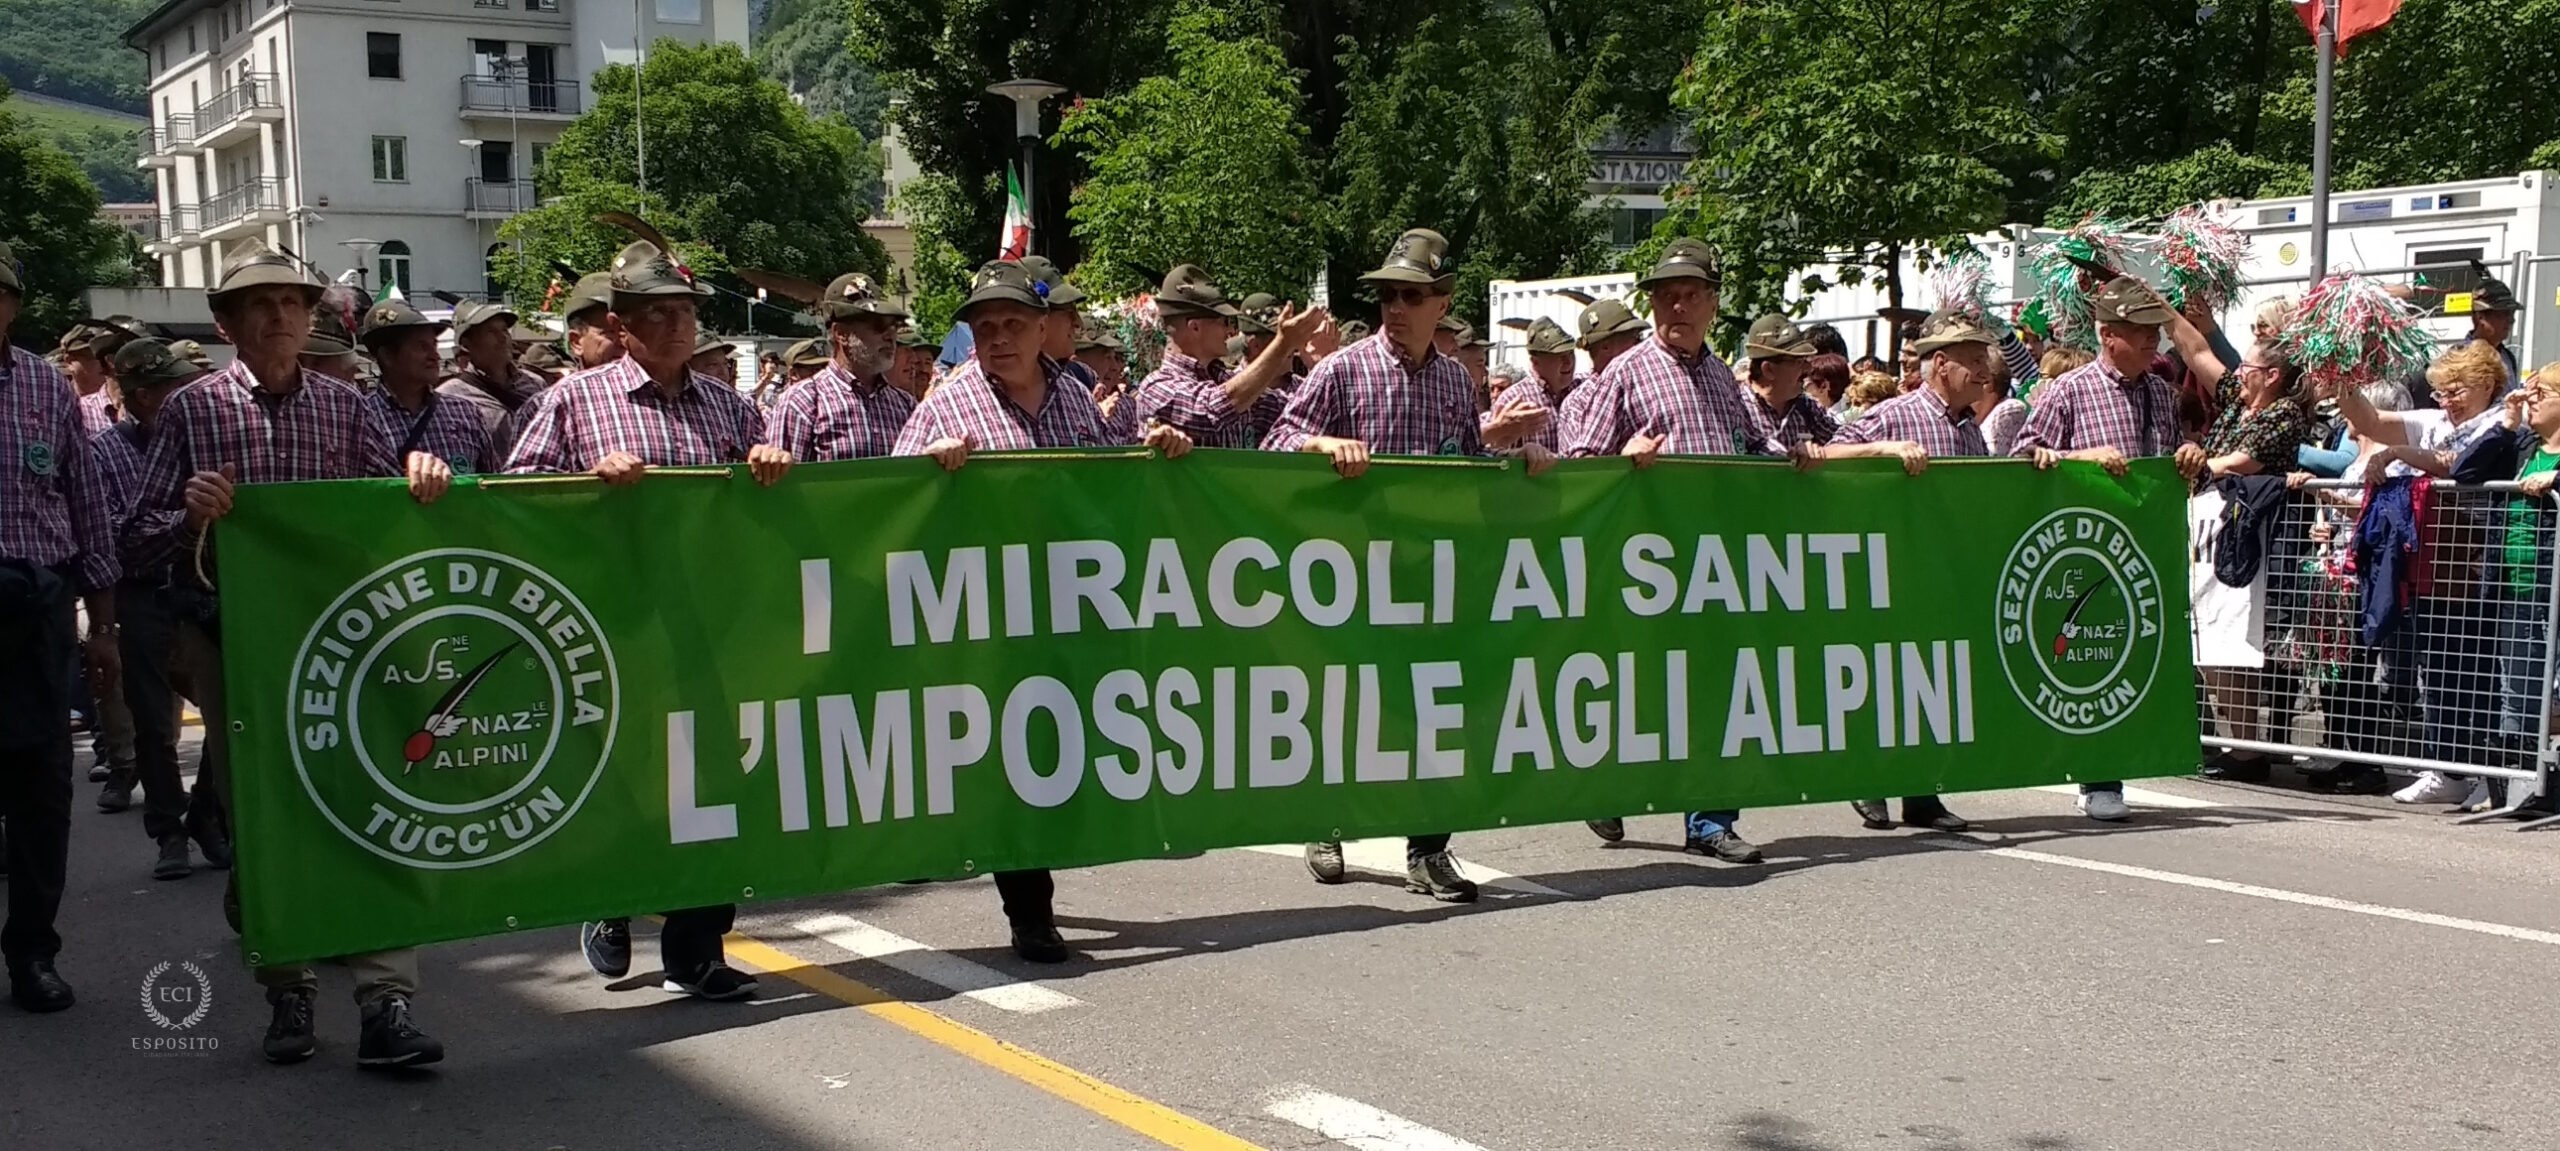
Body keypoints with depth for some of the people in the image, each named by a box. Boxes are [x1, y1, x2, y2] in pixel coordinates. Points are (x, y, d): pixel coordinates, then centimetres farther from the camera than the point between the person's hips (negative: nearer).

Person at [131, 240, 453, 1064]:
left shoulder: (345, 406, 7)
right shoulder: (192, 410, 3)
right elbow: (141, 531, 2)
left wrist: (424, 481, -13)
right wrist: (191, 516, -19)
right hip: (232, 640, 0)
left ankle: (385, 1003, -7)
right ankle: (288, 995, 20)